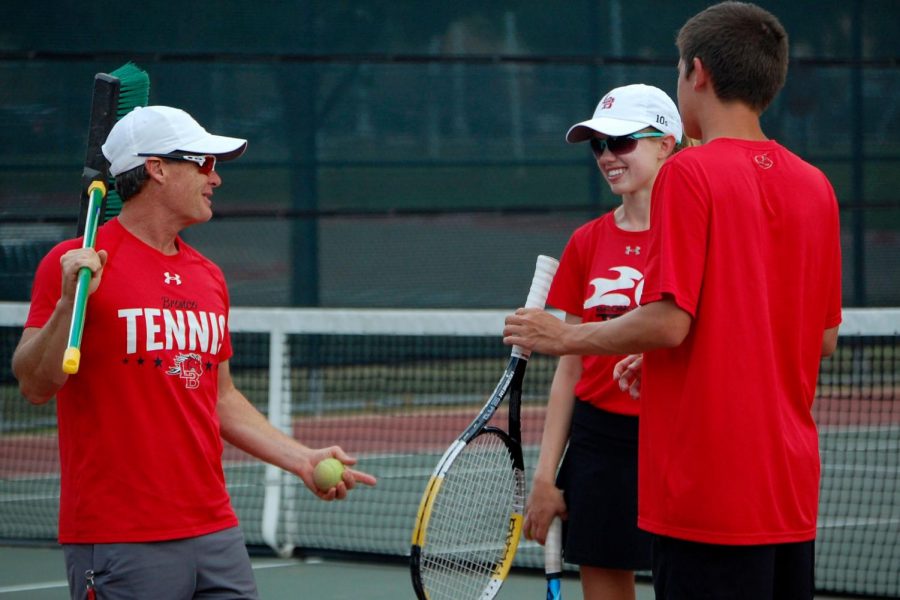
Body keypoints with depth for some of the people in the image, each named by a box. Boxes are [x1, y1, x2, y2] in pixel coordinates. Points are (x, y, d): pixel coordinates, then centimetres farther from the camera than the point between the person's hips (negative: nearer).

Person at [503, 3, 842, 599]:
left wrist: (566, 336, -1)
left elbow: (670, 321, -17)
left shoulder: (689, 173, -10)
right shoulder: (815, 186, 9)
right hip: (792, 491, 7)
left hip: (708, 486, -7)